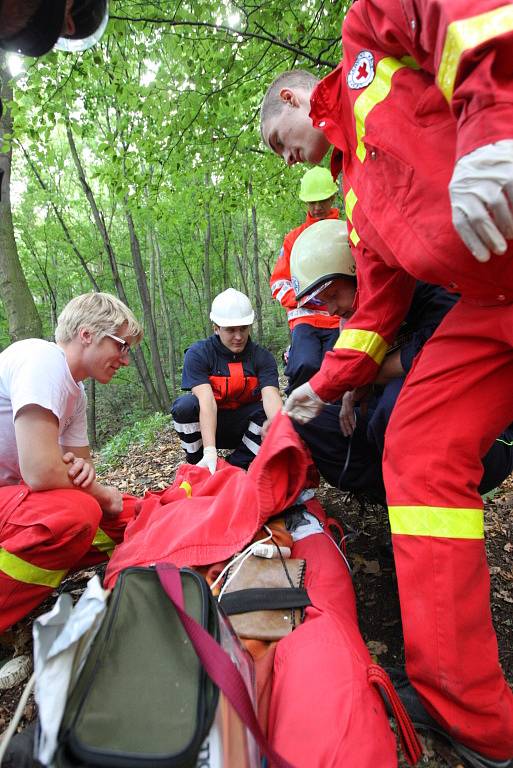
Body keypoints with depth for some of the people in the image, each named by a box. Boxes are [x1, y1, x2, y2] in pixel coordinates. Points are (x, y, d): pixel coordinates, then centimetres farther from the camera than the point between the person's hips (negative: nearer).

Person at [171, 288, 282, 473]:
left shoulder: (262, 357, -11)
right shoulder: (198, 354, -16)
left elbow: (271, 397, -27)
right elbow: (207, 402, -29)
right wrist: (210, 452, -41)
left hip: (244, 428, 2)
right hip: (206, 425, -1)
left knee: (268, 411, -28)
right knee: (185, 405, -31)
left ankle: (236, 467, -11)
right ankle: (198, 466, -10)